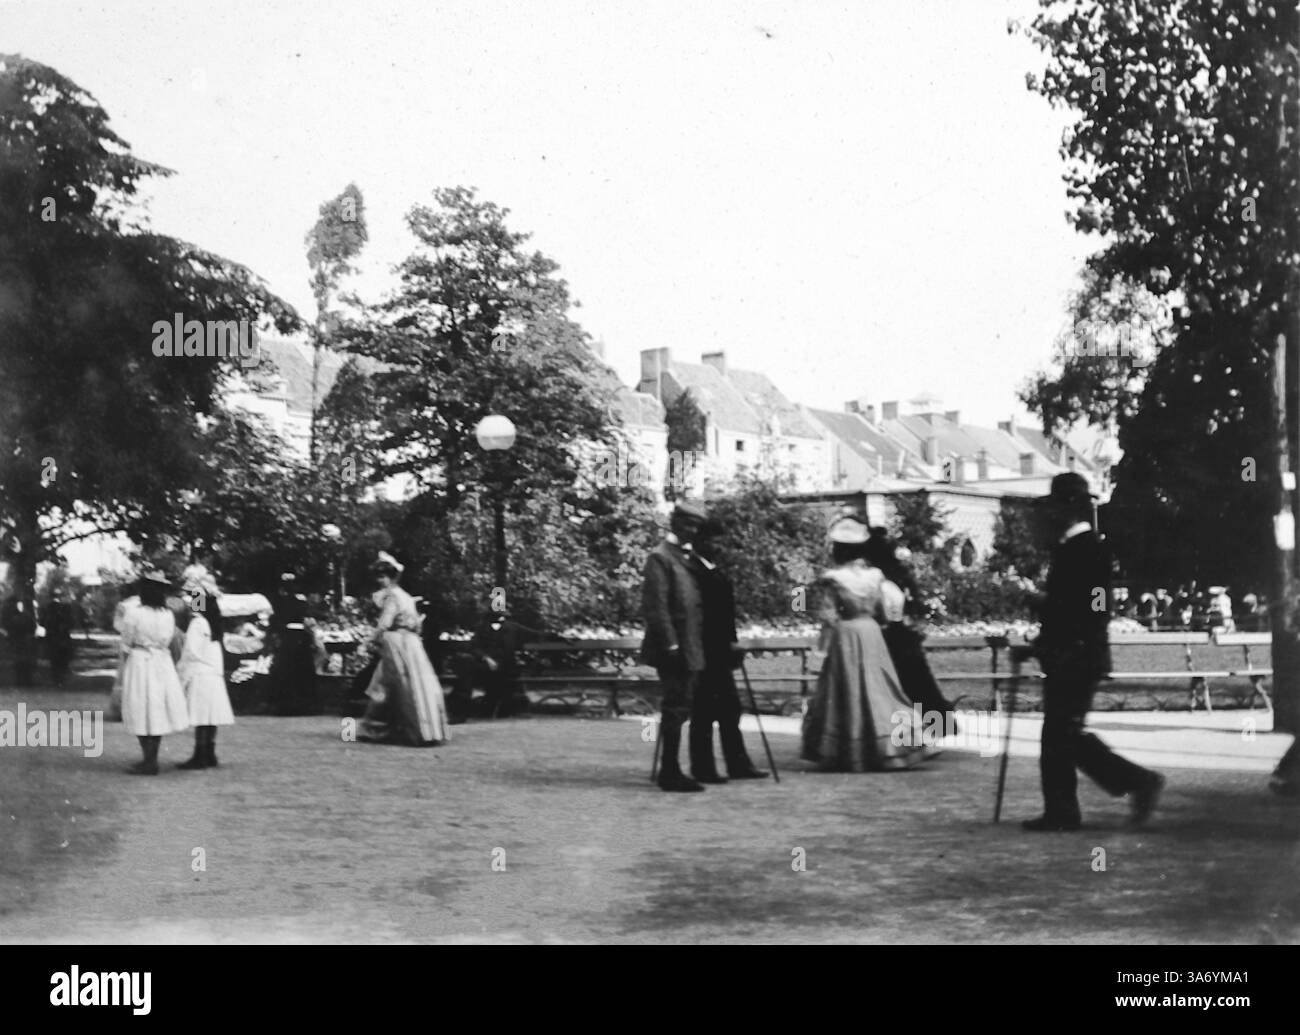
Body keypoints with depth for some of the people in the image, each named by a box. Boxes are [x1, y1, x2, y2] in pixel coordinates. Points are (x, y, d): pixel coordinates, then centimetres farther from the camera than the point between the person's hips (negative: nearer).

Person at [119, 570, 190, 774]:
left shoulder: (134, 614, -14)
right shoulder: (168, 615, -1)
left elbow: (127, 643, -4)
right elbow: (169, 641, 7)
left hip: (140, 663, -5)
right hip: (163, 663, 5)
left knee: (143, 714, 1)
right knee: (158, 714, 12)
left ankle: (149, 762, 1)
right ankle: (151, 759, 18)